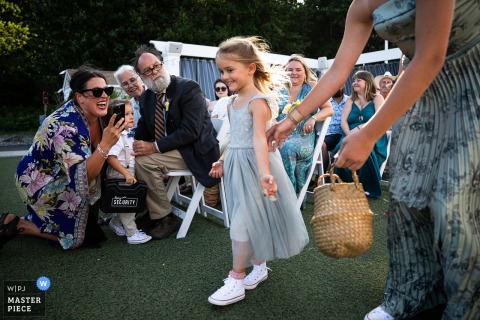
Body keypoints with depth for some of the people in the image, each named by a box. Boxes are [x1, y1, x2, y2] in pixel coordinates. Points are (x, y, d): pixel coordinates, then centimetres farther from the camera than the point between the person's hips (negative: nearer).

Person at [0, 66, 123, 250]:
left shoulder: (95, 114, -9)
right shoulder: (66, 126, -32)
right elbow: (83, 177, -33)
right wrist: (105, 145, -43)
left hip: (61, 179, 8)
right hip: (42, 184, -8)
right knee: (78, 235, -3)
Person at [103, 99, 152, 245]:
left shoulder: (129, 134, 10)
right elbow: (111, 158, -27)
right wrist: (127, 174, -29)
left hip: (129, 173, 9)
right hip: (119, 175, -9)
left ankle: (115, 222, 42)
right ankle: (132, 234, 7)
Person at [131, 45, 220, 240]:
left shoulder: (189, 88, -14)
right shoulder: (146, 97, 8)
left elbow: (190, 131, -22)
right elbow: (143, 129, 15)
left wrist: (155, 146, -24)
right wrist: (137, 143, -9)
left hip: (195, 152, -7)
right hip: (169, 150, 8)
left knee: (144, 160, -23)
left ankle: (165, 218, -5)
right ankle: (151, 212, 9)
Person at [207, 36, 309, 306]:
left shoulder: (259, 101, -16)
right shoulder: (232, 103, 11)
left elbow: (259, 139, -30)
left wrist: (264, 172, -42)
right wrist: (224, 161, 26)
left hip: (253, 166, -8)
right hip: (237, 165, 8)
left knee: (243, 222, -4)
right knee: (250, 221, 15)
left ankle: (236, 280, 10)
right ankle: (260, 267, 32)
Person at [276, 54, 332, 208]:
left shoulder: (312, 87, 11)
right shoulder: (280, 90, 18)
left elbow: (329, 109, 5)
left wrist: (313, 118, -14)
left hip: (303, 138, -2)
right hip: (280, 136, 3)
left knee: (287, 148, -35)